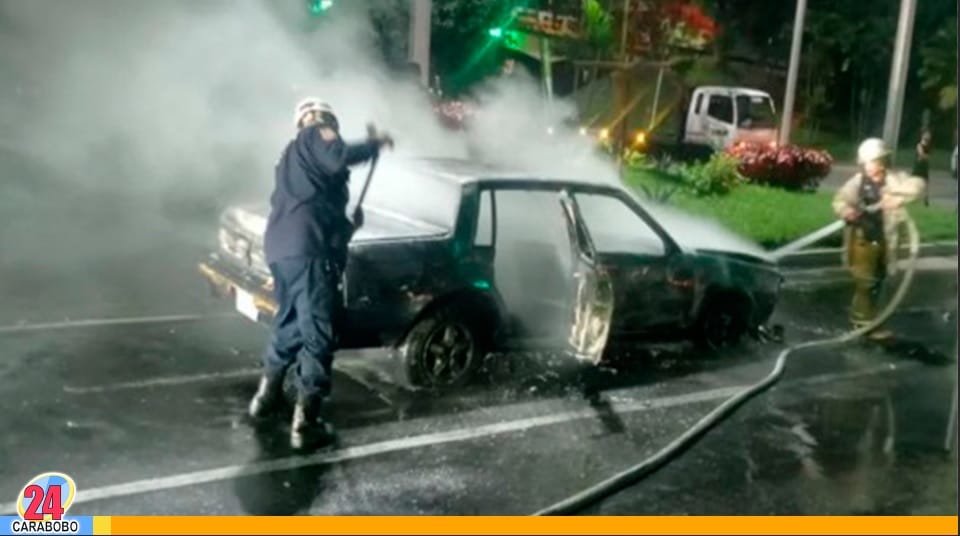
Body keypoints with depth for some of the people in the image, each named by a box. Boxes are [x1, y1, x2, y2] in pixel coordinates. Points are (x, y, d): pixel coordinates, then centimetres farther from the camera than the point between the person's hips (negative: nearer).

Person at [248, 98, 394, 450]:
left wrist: (348, 224, 28)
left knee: (290, 324, 26)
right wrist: (373, 144, -1)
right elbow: (338, 158, -15)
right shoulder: (316, 135, 8)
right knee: (318, 335, -5)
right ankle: (305, 424, -6)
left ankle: (267, 396, 39)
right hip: (306, 248, -9)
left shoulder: (292, 155, 34)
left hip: (279, 248, 9)